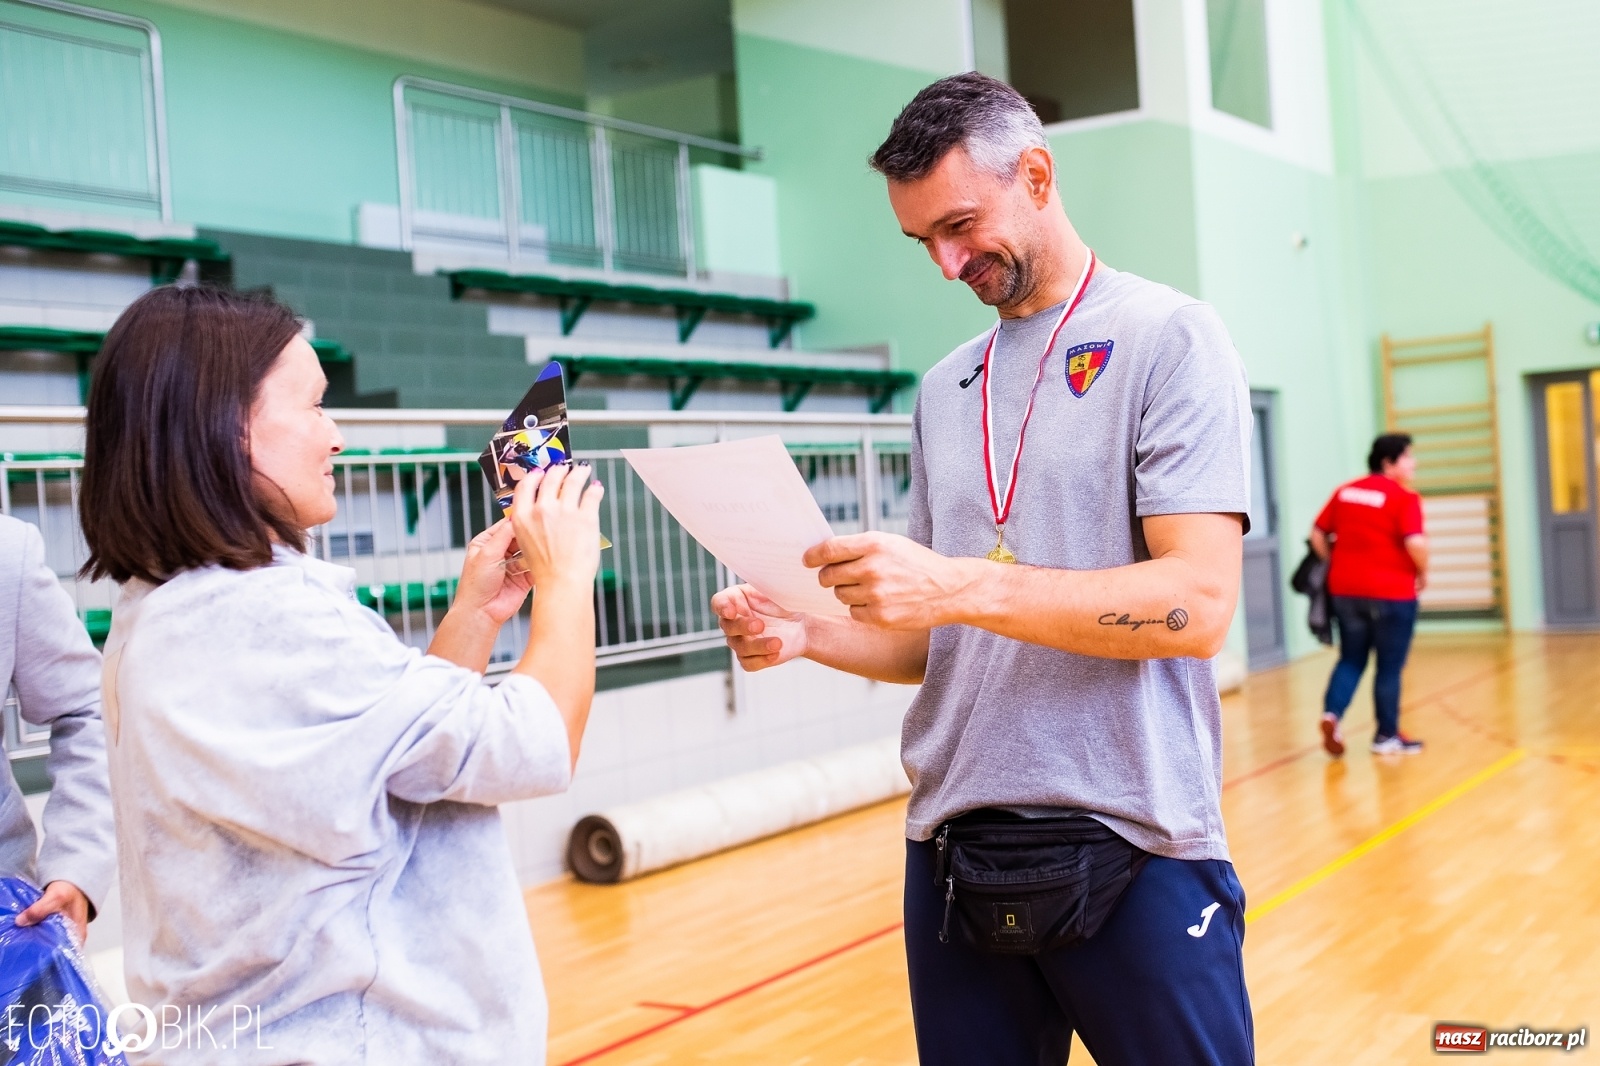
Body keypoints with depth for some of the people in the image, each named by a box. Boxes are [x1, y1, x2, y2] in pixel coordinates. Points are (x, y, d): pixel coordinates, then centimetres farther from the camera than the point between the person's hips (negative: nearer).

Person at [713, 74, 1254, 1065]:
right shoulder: (945, 390, 13)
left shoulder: (1167, 339, -4)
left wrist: (958, 586, -24)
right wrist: (805, 635, -3)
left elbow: (1198, 603, -16)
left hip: (1133, 850, -5)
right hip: (952, 856, 5)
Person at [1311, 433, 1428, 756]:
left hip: (1345, 589, 5)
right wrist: (1423, 573, -4)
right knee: (1390, 666, 7)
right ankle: (1387, 735, 15)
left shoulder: (1345, 491, 9)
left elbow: (1317, 535, 10)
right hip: (1392, 591, -5)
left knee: (1351, 659, 16)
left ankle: (1332, 712, -5)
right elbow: (1415, 543, -21)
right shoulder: (1404, 498, -10)